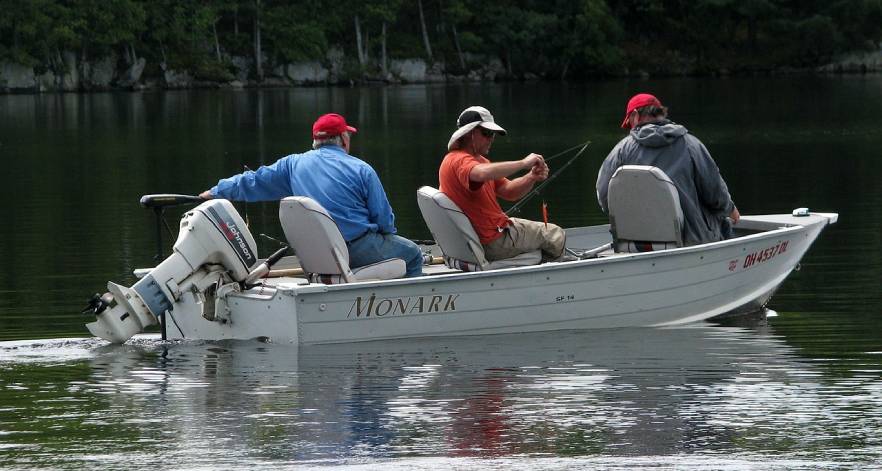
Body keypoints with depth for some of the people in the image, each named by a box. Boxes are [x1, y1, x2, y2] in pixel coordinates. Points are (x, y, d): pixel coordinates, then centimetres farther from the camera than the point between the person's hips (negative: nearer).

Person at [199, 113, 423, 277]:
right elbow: (384, 218, -5)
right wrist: (387, 234, 17)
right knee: (412, 254, 16)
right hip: (360, 251, -6)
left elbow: (253, 182, 12)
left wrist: (217, 192, 27)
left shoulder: (294, 164, 4)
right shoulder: (361, 169, -7)